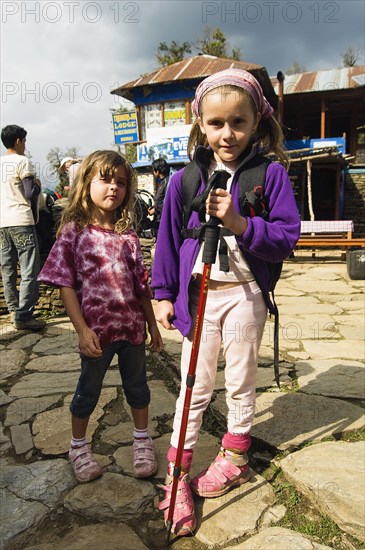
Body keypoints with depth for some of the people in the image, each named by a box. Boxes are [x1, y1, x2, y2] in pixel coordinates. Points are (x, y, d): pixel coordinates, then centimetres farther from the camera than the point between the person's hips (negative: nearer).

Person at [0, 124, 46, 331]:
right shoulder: (22, 161, -7)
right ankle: (23, 316, -9)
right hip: (21, 221, -8)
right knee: (30, 271, -6)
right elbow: (30, 194, -13)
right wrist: (38, 184, 6)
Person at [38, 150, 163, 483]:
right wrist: (83, 329, -16)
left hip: (132, 328, 4)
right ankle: (79, 446, 39)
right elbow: (66, 285, -10)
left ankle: (143, 441, 41)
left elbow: (142, 286, 6)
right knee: (88, 390, 16)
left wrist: (153, 325, 9)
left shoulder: (128, 236, 2)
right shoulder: (74, 232, -9)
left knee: (137, 385, 19)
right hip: (97, 330, -3)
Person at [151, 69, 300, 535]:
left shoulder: (270, 174, -7)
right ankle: (178, 476, 24)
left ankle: (233, 459, 40)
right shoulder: (184, 179, -2)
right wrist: (164, 294, 3)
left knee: (240, 384, 16)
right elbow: (168, 239, 3)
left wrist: (239, 223, -26)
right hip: (197, 294, 1)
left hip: (245, 295, -1)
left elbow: (287, 237, -11)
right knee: (195, 387, 10)